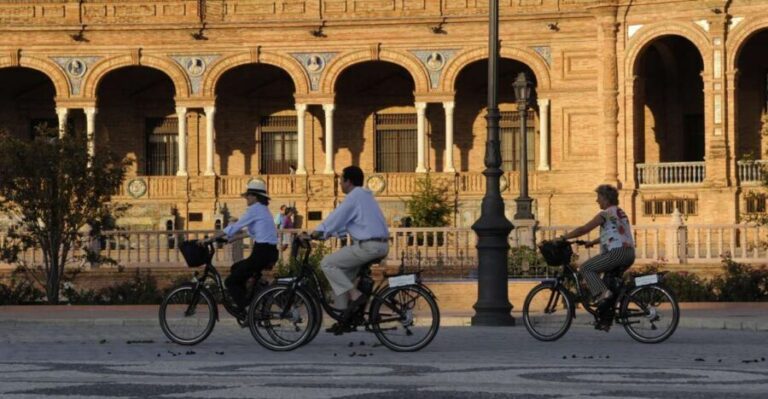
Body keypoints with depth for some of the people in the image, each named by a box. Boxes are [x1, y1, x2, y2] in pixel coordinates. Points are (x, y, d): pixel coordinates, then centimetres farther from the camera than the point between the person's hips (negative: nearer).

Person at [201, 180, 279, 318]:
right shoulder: (263, 209, 19)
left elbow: (234, 228, -12)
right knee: (236, 269, 25)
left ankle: (247, 312, -10)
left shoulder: (255, 209, -9)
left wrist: (210, 239, -8)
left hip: (261, 253, -9)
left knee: (231, 281, -3)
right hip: (271, 253, 9)